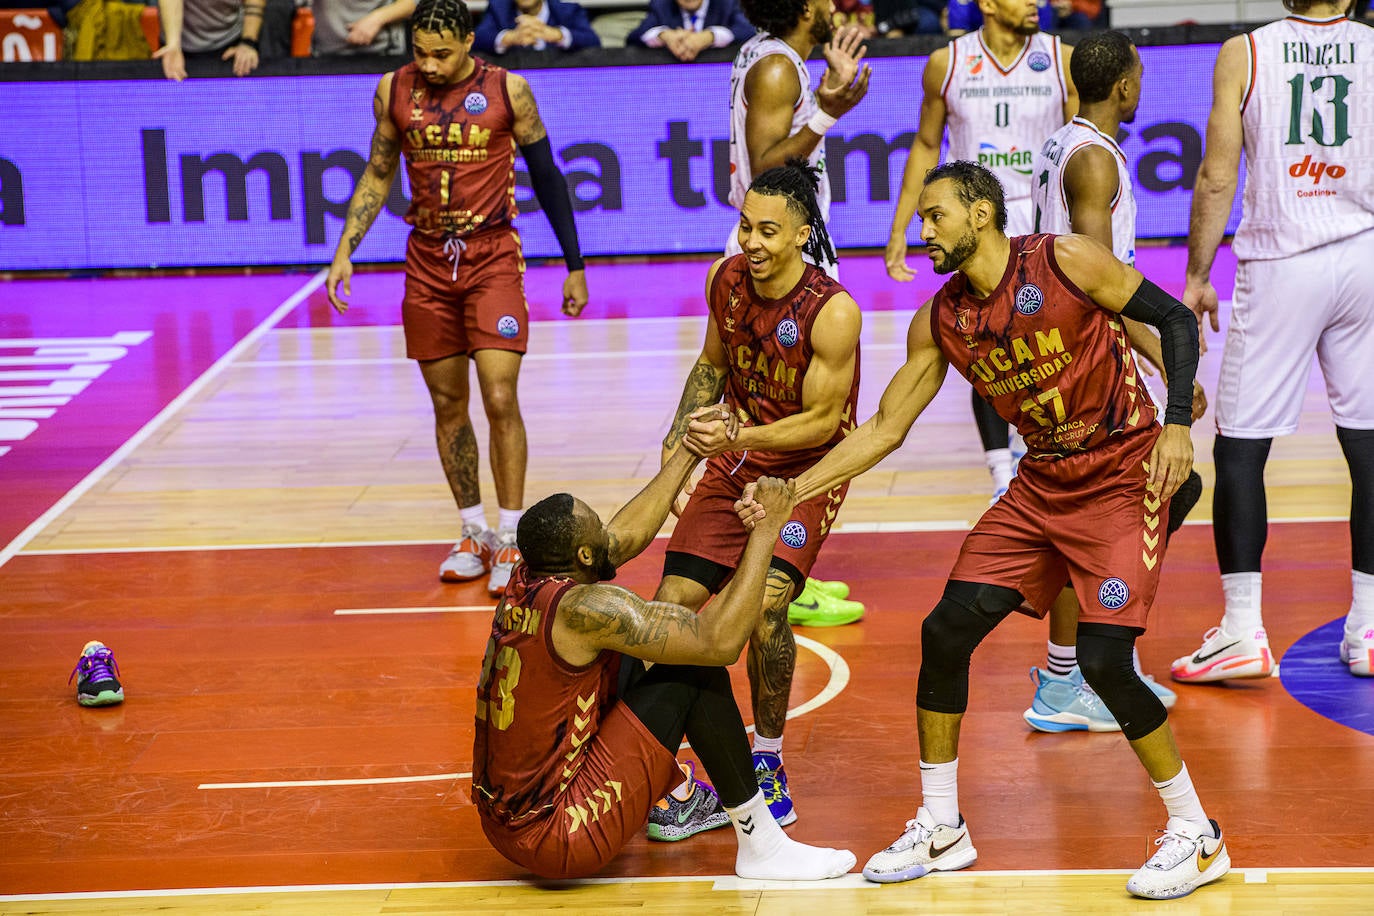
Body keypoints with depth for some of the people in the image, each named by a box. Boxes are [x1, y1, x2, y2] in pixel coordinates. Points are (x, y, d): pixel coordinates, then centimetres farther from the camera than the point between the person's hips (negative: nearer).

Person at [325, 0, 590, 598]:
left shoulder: (506, 90, -6)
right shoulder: (394, 91, 1)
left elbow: (547, 176, 2)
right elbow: (377, 176, 12)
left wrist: (574, 266, 4)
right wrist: (344, 251, 3)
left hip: (492, 257, -3)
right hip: (427, 261, 3)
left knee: (500, 398, -13)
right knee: (448, 404, 7)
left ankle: (511, 540, -3)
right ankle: (474, 534, 20)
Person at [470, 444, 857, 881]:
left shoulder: (528, 577, 2)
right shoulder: (586, 608, -22)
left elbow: (629, 535, 19)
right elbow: (720, 641, -22)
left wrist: (689, 452, 24)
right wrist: (766, 530, -16)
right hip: (561, 841, -9)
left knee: (629, 659, 22)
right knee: (697, 674, -8)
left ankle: (685, 801, 37)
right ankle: (761, 845, 1)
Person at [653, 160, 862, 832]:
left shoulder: (833, 313, -22)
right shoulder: (726, 279, -5)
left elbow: (824, 421, -19)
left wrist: (740, 438, -30)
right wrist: (679, 437, 4)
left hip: (808, 470, -5)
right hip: (735, 459, 6)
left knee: (764, 601, -26)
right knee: (672, 606, -4)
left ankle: (767, 762, -6)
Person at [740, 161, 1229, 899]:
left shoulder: (1066, 262, -15)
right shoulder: (939, 321, 0)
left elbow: (1174, 319, -9)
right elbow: (884, 430, 4)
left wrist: (1177, 423, -21)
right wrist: (792, 492, -4)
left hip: (1123, 479, -6)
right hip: (1041, 485, 6)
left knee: (1104, 659, -16)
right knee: (946, 630, -2)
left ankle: (1197, 836, 3)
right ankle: (940, 829, 14)